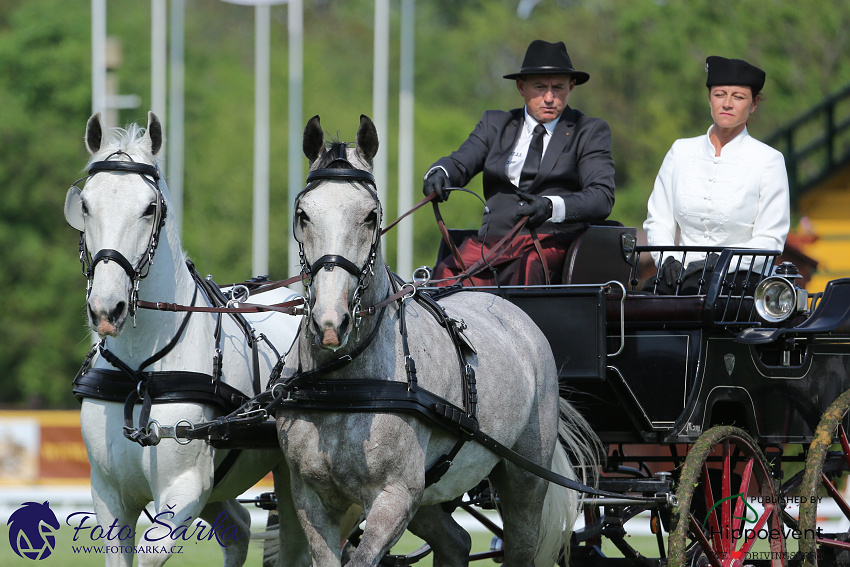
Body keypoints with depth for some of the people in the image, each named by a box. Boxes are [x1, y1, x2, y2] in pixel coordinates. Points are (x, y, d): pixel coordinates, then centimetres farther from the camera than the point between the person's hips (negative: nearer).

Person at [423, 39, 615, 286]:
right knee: (446, 275, -28)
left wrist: (551, 206, -21)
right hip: (489, 241, 3)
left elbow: (602, 196, -1)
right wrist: (439, 174, -17)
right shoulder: (495, 124, 23)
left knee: (526, 273, -38)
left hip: (551, 243, -3)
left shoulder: (590, 132, 13)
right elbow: (459, 163, 10)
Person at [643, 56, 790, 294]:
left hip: (740, 277, -3)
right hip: (684, 273, 3)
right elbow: (658, 221, 14)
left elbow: (769, 241, -2)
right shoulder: (681, 151, 14)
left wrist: (722, 261, -17)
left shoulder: (768, 160, 2)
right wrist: (667, 259, -7)